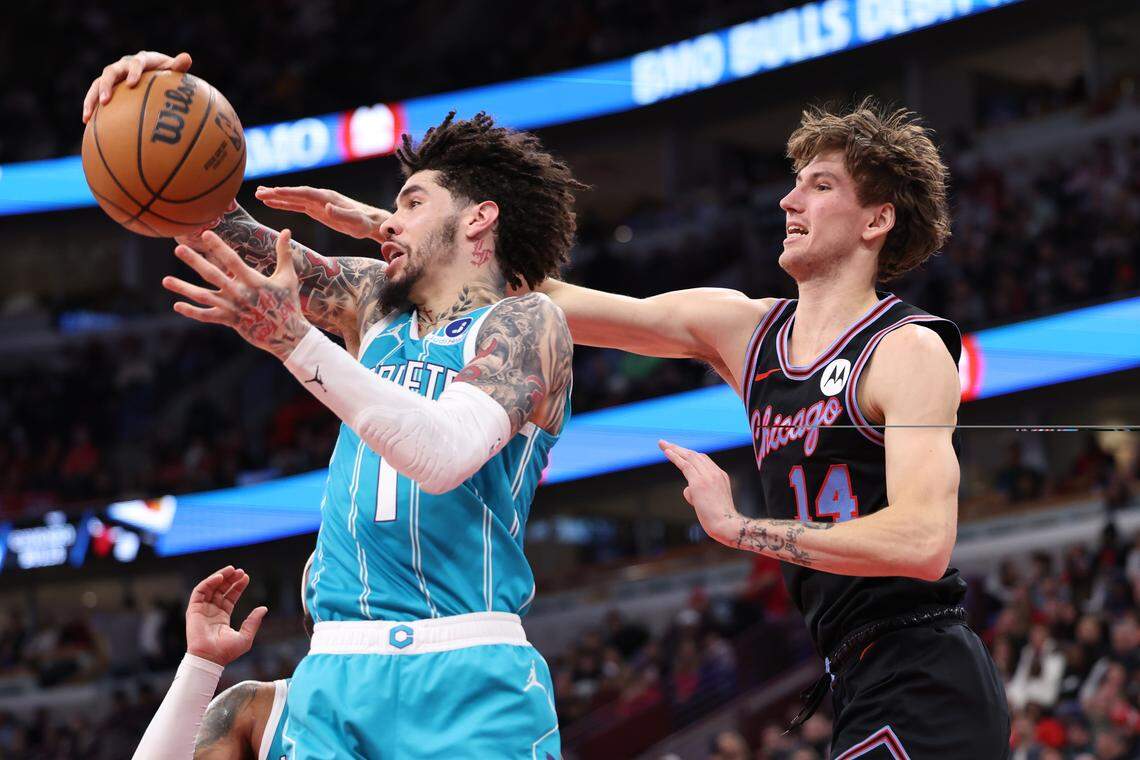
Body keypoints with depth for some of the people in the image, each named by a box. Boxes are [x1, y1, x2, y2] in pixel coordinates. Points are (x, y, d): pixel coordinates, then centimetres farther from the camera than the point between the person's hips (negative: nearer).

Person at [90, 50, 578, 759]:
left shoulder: (527, 321, 3)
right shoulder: (374, 304, 21)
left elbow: (446, 454, -15)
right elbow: (227, 233, 18)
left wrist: (294, 341, -23)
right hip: (336, 673, 4)